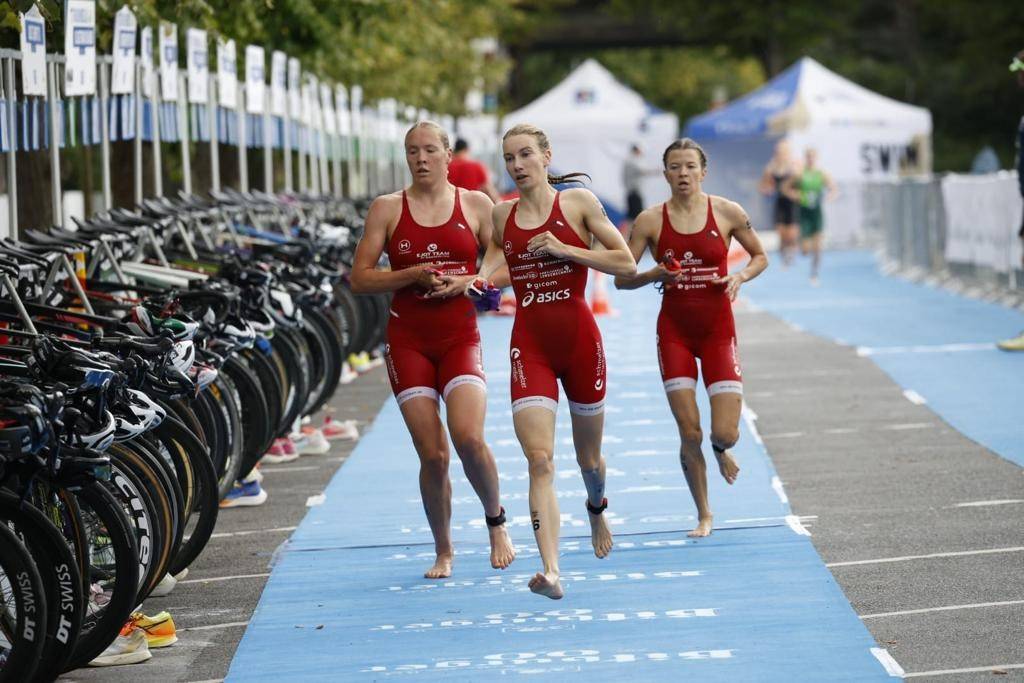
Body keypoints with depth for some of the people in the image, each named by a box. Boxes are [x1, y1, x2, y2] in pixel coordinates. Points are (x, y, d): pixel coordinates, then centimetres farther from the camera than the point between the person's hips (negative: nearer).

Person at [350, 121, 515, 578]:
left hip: (461, 338, 0)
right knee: (432, 454, -4)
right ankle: (443, 552, 14)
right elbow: (360, 279, 1)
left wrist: (466, 281, -11)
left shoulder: (476, 205, 5)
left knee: (469, 438, -20)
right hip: (408, 342, 0)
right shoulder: (387, 209, 4)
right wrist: (413, 275, -13)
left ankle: (496, 522, 7)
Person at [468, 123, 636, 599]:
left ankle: (596, 509, 52)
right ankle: (550, 571, -24)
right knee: (539, 460, -15)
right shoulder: (502, 215, 7)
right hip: (530, 345, 1)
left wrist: (565, 250, -13)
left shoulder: (578, 202, -2)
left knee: (588, 457, 15)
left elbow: (626, 263, -4)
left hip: (579, 340, -1)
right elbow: (493, 269, 22)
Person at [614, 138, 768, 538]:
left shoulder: (727, 213, -3)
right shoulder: (651, 220, -3)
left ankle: (721, 451, 32)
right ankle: (703, 514, 16)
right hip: (674, 332, 0)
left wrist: (740, 277, -10)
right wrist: (654, 275, -19)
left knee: (725, 433, -8)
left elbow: (760, 256, 11)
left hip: (718, 330, 0)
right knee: (689, 434, -4)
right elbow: (621, 278, 0)